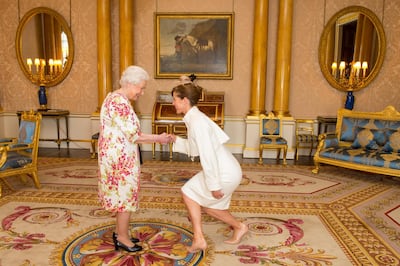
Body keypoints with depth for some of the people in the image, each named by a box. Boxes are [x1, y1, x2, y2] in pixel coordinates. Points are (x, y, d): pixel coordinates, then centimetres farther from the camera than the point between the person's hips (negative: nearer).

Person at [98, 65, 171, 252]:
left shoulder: (115, 98, 12)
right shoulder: (120, 103, -21)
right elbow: (133, 136, -22)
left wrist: (154, 137, 11)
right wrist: (159, 138, -12)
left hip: (118, 155, 10)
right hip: (120, 157, -10)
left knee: (121, 194, 19)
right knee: (126, 195, 2)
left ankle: (119, 231, 32)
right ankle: (123, 238, 17)